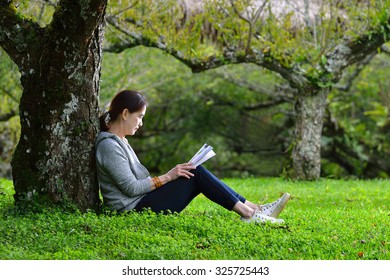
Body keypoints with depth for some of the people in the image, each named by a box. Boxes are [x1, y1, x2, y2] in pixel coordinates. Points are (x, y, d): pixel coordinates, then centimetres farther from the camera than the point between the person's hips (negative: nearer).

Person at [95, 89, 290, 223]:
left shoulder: (119, 141, 16)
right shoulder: (108, 145, -15)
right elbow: (131, 188, -20)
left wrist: (169, 176, 7)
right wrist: (167, 177, -14)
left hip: (143, 205, 9)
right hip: (136, 209, -9)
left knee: (196, 173, 2)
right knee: (196, 174, -11)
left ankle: (254, 209, -2)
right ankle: (248, 213, -7)